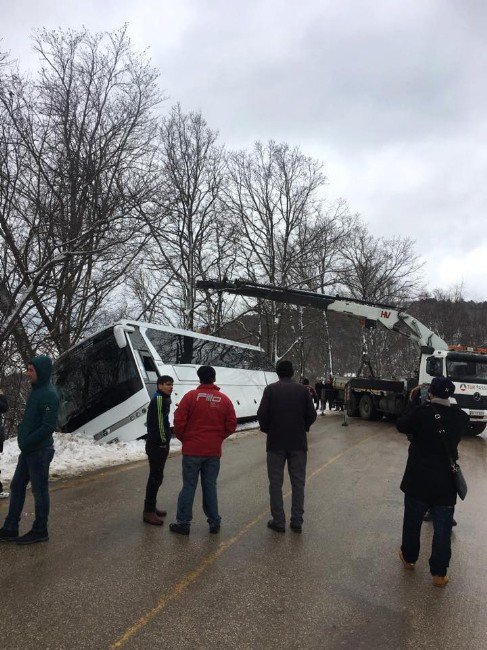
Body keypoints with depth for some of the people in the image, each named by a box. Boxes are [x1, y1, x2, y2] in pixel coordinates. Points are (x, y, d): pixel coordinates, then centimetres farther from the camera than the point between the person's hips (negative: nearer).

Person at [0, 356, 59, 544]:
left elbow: (48, 426, -22)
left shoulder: (49, 395, -19)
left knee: (39, 491, 4)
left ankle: (40, 531, 18)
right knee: (16, 487, 15)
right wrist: (21, 431, 8)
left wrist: (27, 442, -19)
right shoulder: (35, 390, 10)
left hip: (40, 451, -9)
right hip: (28, 450, 9)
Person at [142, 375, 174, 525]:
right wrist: (163, 441, -14)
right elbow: (159, 421, -19)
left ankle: (151, 507, 27)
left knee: (156, 476, 16)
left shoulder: (163, 398, 15)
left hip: (159, 444, 10)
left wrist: (165, 440, 14)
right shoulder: (159, 399, -16)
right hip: (157, 444, -10)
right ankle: (149, 512, 3)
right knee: (156, 477, -5)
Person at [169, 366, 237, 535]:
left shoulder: (191, 396, -8)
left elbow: (179, 421, -9)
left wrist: (183, 438, 7)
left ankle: (183, 522, 12)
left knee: (189, 486, 5)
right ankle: (214, 521, 19)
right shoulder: (224, 399, 1)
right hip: (214, 451, 3)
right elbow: (231, 425, 2)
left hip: (192, 450, -3)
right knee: (210, 486, 13)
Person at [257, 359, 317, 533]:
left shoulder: (270, 389, -6)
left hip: (276, 442, -2)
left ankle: (278, 521, 12)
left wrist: (267, 429, 8)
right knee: (298, 482, 12)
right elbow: (312, 415, -2)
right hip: (298, 443, 2)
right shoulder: (303, 390, -1)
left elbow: (262, 414, -11)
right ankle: (297, 522, 16)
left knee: (275, 483, 8)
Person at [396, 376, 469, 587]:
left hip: (418, 481, -1)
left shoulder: (421, 412, -17)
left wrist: (414, 404, 5)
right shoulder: (460, 417, -8)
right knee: (443, 529, 12)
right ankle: (439, 574, 19)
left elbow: (401, 425, -2)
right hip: (446, 483, 2)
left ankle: (409, 558, 37)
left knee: (412, 521, 18)